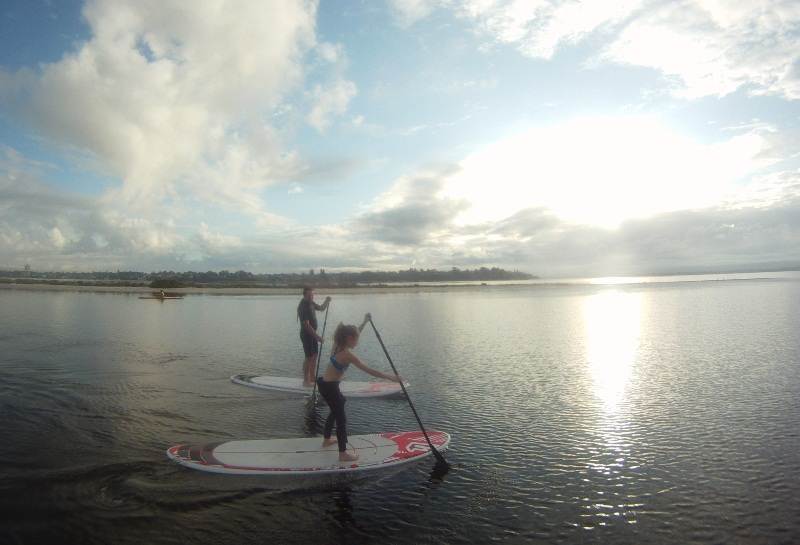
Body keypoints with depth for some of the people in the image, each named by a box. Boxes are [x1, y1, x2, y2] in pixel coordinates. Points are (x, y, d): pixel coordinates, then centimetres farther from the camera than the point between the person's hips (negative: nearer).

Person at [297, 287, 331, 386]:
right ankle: (306, 381, 2)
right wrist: (317, 336, -24)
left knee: (314, 356, 13)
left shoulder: (311, 303, 7)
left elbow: (321, 308, 23)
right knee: (309, 357, -5)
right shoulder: (303, 306, -21)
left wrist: (326, 301, 2)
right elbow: (306, 325, -24)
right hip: (306, 334, -9)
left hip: (312, 333, 9)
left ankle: (313, 378, 23)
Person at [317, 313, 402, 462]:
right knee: (341, 419, 1)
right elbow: (369, 370, -23)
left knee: (335, 411, 29)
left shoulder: (337, 346, 2)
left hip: (323, 384, 10)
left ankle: (326, 440, 46)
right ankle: (343, 454, 7)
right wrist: (389, 377, -19)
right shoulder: (347, 355, -22)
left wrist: (364, 322, 25)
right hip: (330, 388, -10)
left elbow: (354, 334, 21)